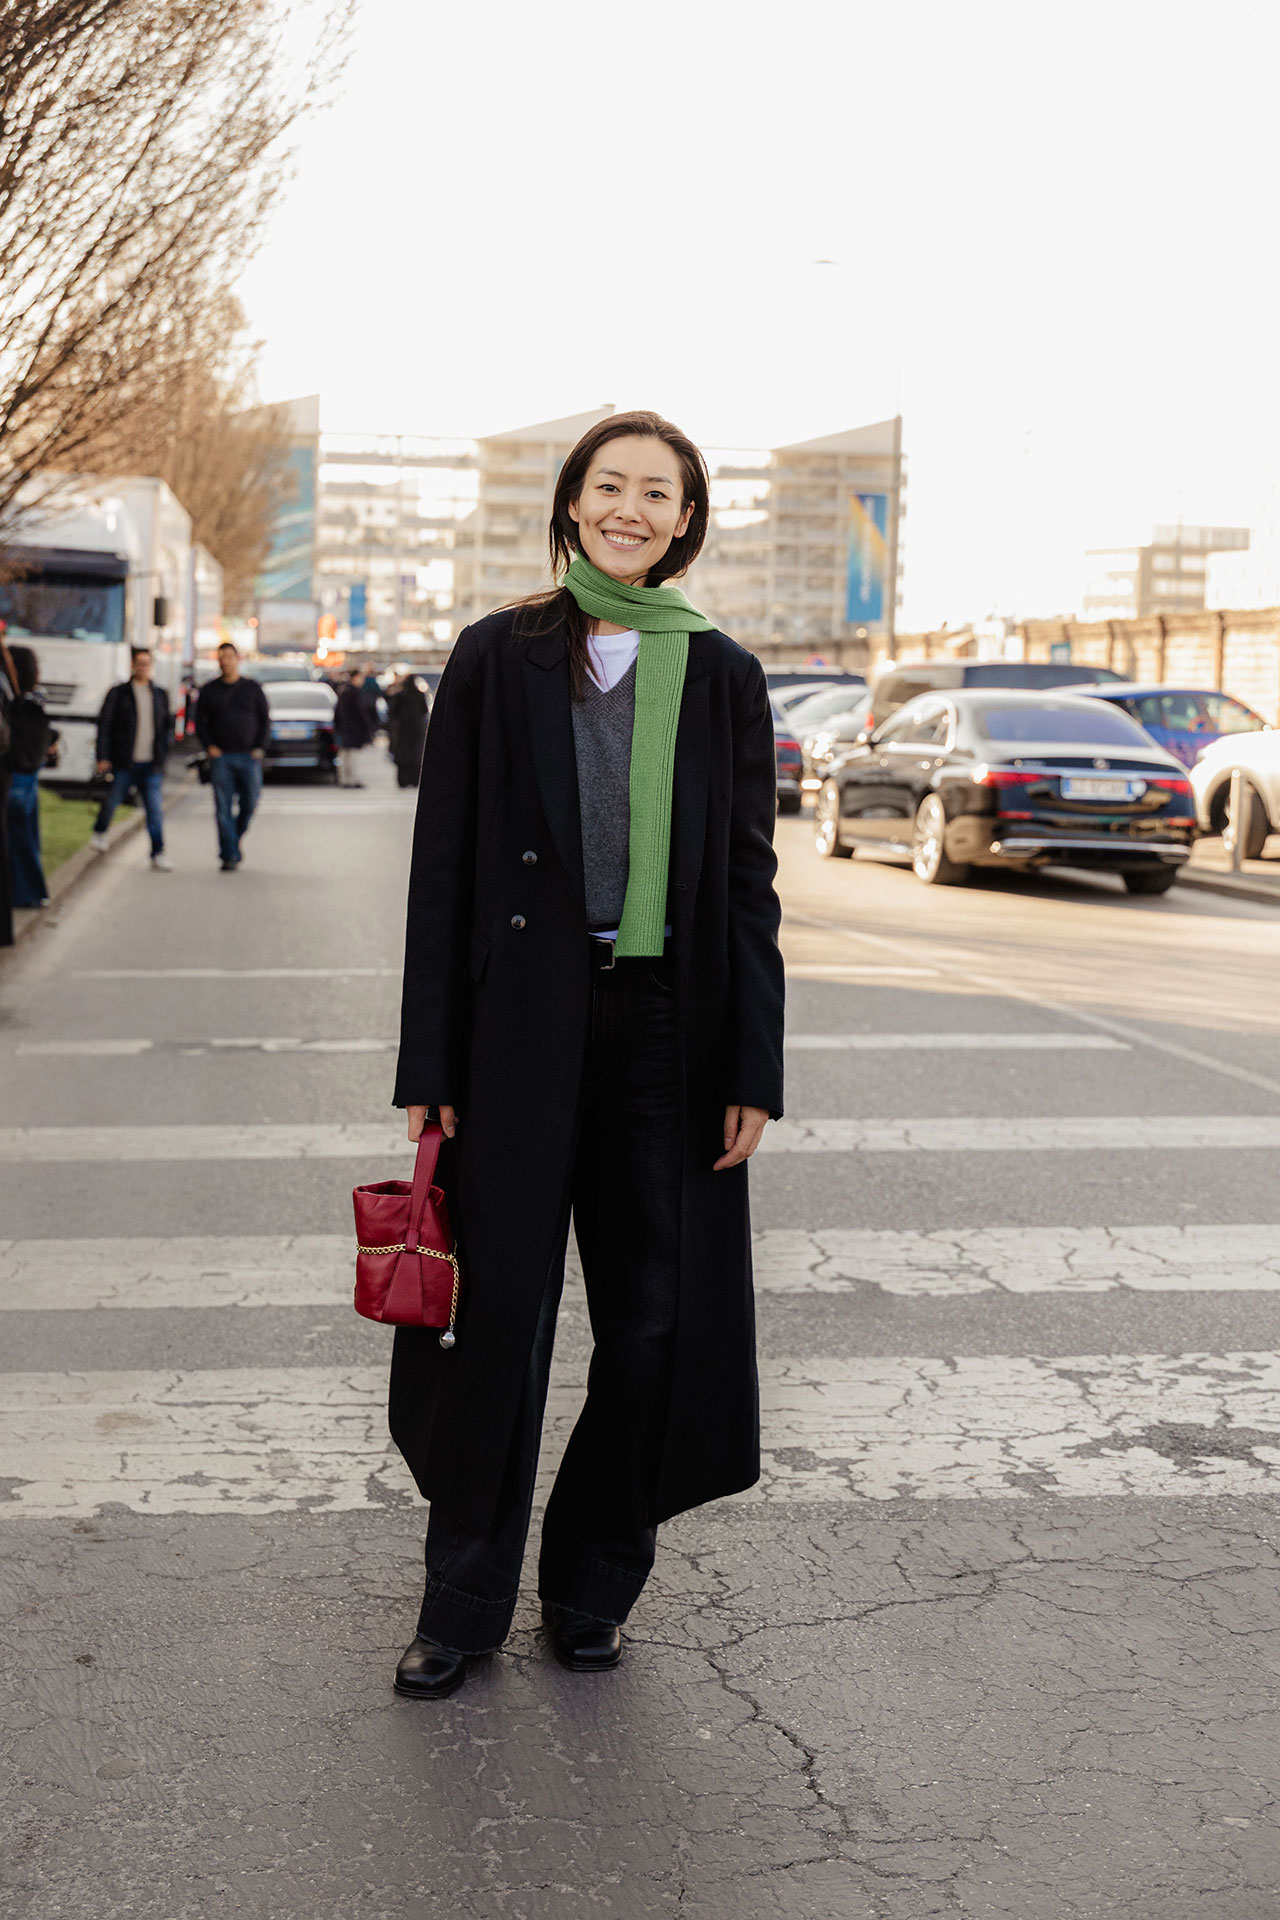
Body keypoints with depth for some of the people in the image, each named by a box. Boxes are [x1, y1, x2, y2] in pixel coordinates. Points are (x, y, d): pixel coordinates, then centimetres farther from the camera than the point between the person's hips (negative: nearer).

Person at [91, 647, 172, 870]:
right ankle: (100, 832, 39)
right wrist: (103, 757, -8)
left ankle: (158, 855, -9)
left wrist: (163, 748, 7)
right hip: (124, 762, -2)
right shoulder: (118, 693, 1)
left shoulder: (160, 695, 13)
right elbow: (104, 724, -1)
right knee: (113, 800, 9)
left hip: (151, 764, 2)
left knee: (155, 808, -7)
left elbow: (167, 725, 24)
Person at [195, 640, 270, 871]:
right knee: (223, 809, -6)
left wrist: (260, 748, -3)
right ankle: (229, 856, -5)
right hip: (221, 757, 0)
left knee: (249, 804, 0)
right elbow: (200, 721, 10)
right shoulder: (209, 690, 9)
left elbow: (265, 719, 8)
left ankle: (236, 840, 25)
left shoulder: (252, 688, 7)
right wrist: (209, 746, -5)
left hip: (249, 756, 0)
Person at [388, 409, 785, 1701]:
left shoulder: (720, 676, 6)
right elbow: (444, 861, 1)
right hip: (521, 1023, -1)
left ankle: (592, 1589, 25)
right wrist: (429, 1068, -4)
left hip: (664, 1025, 2)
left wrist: (754, 1071, -1)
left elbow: (748, 881, 5)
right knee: (499, 1314, 4)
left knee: (653, 1319, 7)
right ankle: (464, 1604, 19)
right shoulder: (498, 657, 2)